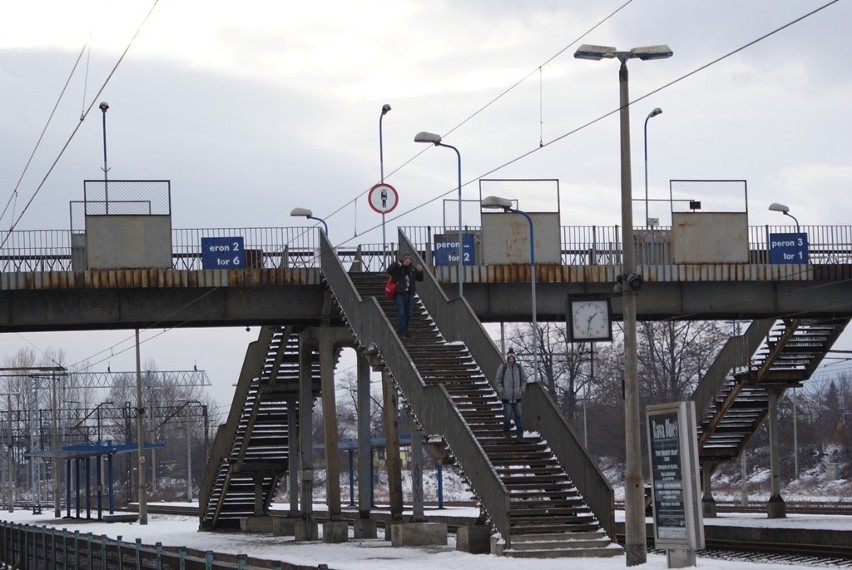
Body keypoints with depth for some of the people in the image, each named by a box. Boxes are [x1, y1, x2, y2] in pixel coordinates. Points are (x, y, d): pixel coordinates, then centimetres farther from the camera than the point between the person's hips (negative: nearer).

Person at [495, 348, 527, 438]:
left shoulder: (519, 368, 5)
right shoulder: (502, 367, -4)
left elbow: (524, 380, 16)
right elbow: (498, 381, 1)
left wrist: (522, 390, 5)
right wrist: (501, 392, -6)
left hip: (517, 396, 2)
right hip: (506, 397, -2)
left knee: (518, 415, -2)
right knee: (507, 415, 1)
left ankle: (520, 434, 0)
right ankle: (506, 432, 18)